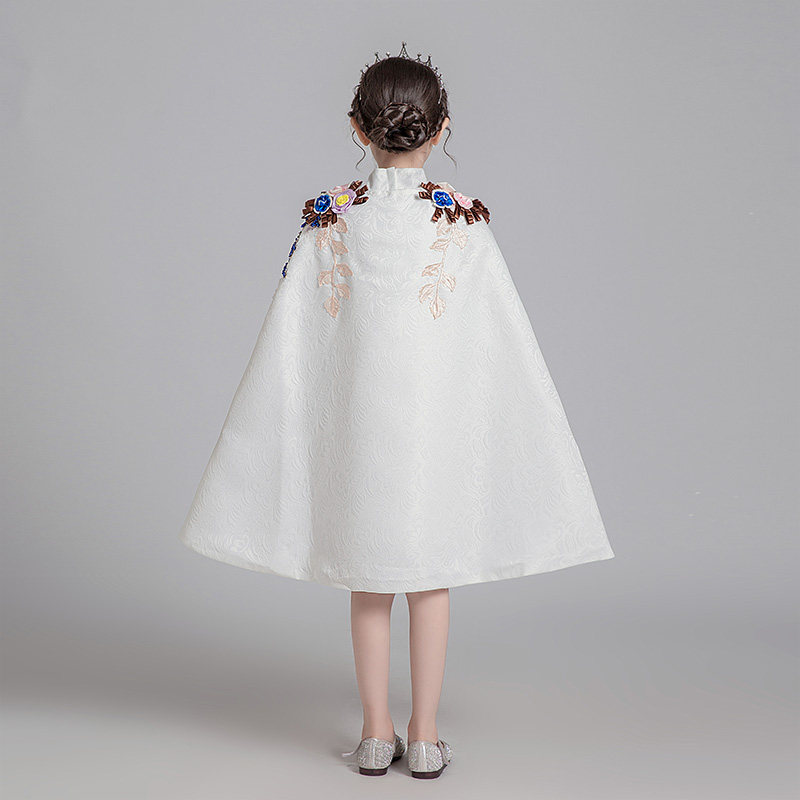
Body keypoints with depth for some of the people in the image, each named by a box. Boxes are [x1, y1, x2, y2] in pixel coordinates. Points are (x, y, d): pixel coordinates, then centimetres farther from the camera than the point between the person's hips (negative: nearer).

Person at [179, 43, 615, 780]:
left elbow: (287, 339, -1)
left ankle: (376, 734, 20)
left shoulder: (332, 215, -2)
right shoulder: (463, 218, -6)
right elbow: (511, 341, -5)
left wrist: (254, 439, 8)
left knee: (368, 580, 13)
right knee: (431, 577, 10)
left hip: (355, 414, 1)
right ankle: (426, 738, 17)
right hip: (439, 417, -1)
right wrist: (533, 446, 4)